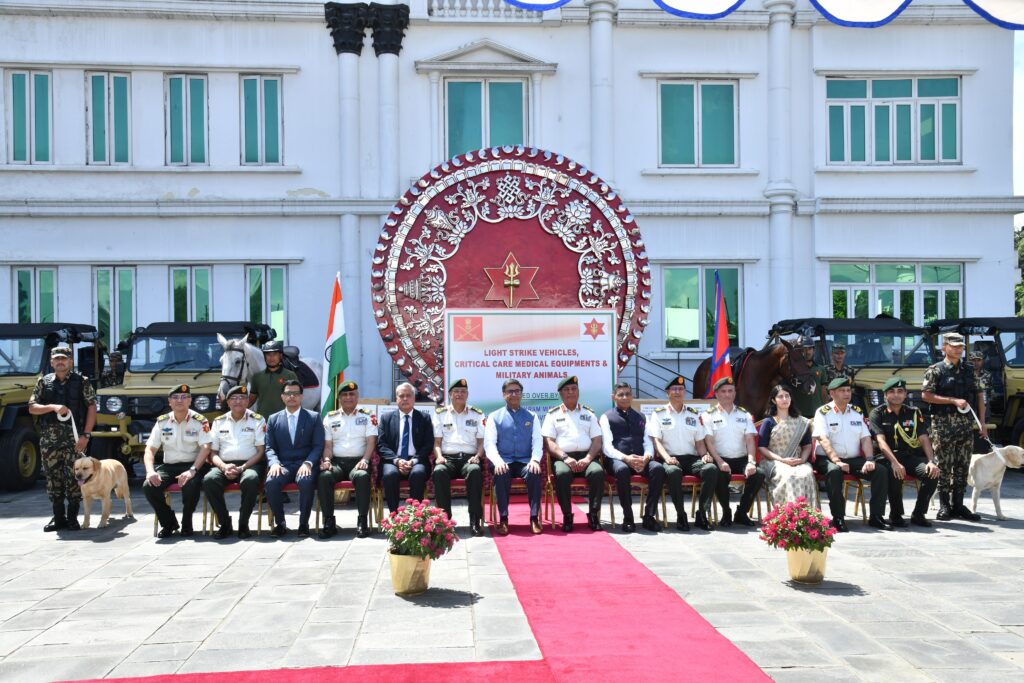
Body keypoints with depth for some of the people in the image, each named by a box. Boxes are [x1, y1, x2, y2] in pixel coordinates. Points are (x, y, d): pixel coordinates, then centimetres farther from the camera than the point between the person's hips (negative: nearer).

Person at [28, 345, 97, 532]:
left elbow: (91, 408, -1)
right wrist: (53, 407, -14)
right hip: (49, 437, 2)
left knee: (74, 476, -3)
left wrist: (86, 435, -10)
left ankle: (72, 517, 6)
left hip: (74, 436, -2)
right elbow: (32, 408, 5)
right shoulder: (43, 382, 10)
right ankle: (58, 517, 14)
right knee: (53, 476, 5)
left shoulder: (82, 381, 3)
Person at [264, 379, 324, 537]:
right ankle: (280, 523, -12)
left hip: (304, 464, -1)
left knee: (306, 481, -35)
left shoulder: (313, 418, 10)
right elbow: (269, 447, 9)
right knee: (271, 482, -31)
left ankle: (304, 523, -17)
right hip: (282, 464, 2)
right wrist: (274, 463, -13)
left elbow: (318, 446, 3)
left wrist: (308, 463, -16)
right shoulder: (273, 419, 15)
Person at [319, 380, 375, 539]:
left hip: (358, 461, -2)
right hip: (337, 461, 2)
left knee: (362, 476, -36)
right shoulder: (330, 417, 17)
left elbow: (371, 441, 1)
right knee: (324, 477, -31)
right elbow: (327, 445, 11)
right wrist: (327, 460, -10)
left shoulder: (367, 416, 12)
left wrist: (365, 460, -16)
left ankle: (362, 521, -29)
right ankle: (329, 522, -24)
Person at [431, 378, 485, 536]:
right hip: (447, 458, 0)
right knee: (439, 472, -36)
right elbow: (437, 441, 10)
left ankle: (475, 520, -32)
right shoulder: (440, 414, 15)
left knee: (475, 471, -36)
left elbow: (482, 441, 10)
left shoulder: (477, 415, 16)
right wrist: (439, 456, -10)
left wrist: (477, 456, -9)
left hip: (469, 458, 0)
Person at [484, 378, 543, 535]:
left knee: (534, 472, -33)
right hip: (504, 462, -1)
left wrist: (535, 459, -14)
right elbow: (489, 443, 2)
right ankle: (503, 519, -26)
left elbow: (537, 441, 7)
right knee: (501, 474, -35)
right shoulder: (494, 416, 13)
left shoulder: (531, 416, 18)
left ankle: (534, 518, -24)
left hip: (525, 461, 1)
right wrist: (497, 461, -18)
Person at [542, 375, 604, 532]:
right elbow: (549, 442, 2)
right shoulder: (553, 414, 13)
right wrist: (565, 458, -13)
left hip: (586, 457, 2)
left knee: (597, 472, -32)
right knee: (562, 473, -36)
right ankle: (567, 516, -20)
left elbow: (597, 440, 10)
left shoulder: (589, 413, 19)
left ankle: (593, 514, -17)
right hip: (562, 458, -1)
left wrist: (588, 458, -9)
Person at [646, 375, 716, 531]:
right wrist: (667, 457, -20)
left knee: (711, 469, -28)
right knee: (673, 472, -39)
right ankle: (681, 515, -24)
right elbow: (656, 440, -1)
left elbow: (700, 441, 19)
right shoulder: (659, 414, 10)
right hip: (670, 459, -3)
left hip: (692, 458, 4)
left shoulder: (693, 414, 22)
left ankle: (701, 513, -18)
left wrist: (704, 455, -3)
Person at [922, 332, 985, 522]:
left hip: (966, 423, 5)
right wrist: (954, 401, -14)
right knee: (944, 466, -3)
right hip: (943, 424, -5)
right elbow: (926, 395, -10)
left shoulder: (969, 371, 14)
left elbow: (979, 396, 14)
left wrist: (982, 423, 6)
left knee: (962, 466, 7)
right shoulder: (935, 370, -2)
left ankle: (958, 505, 15)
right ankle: (944, 506, 4)